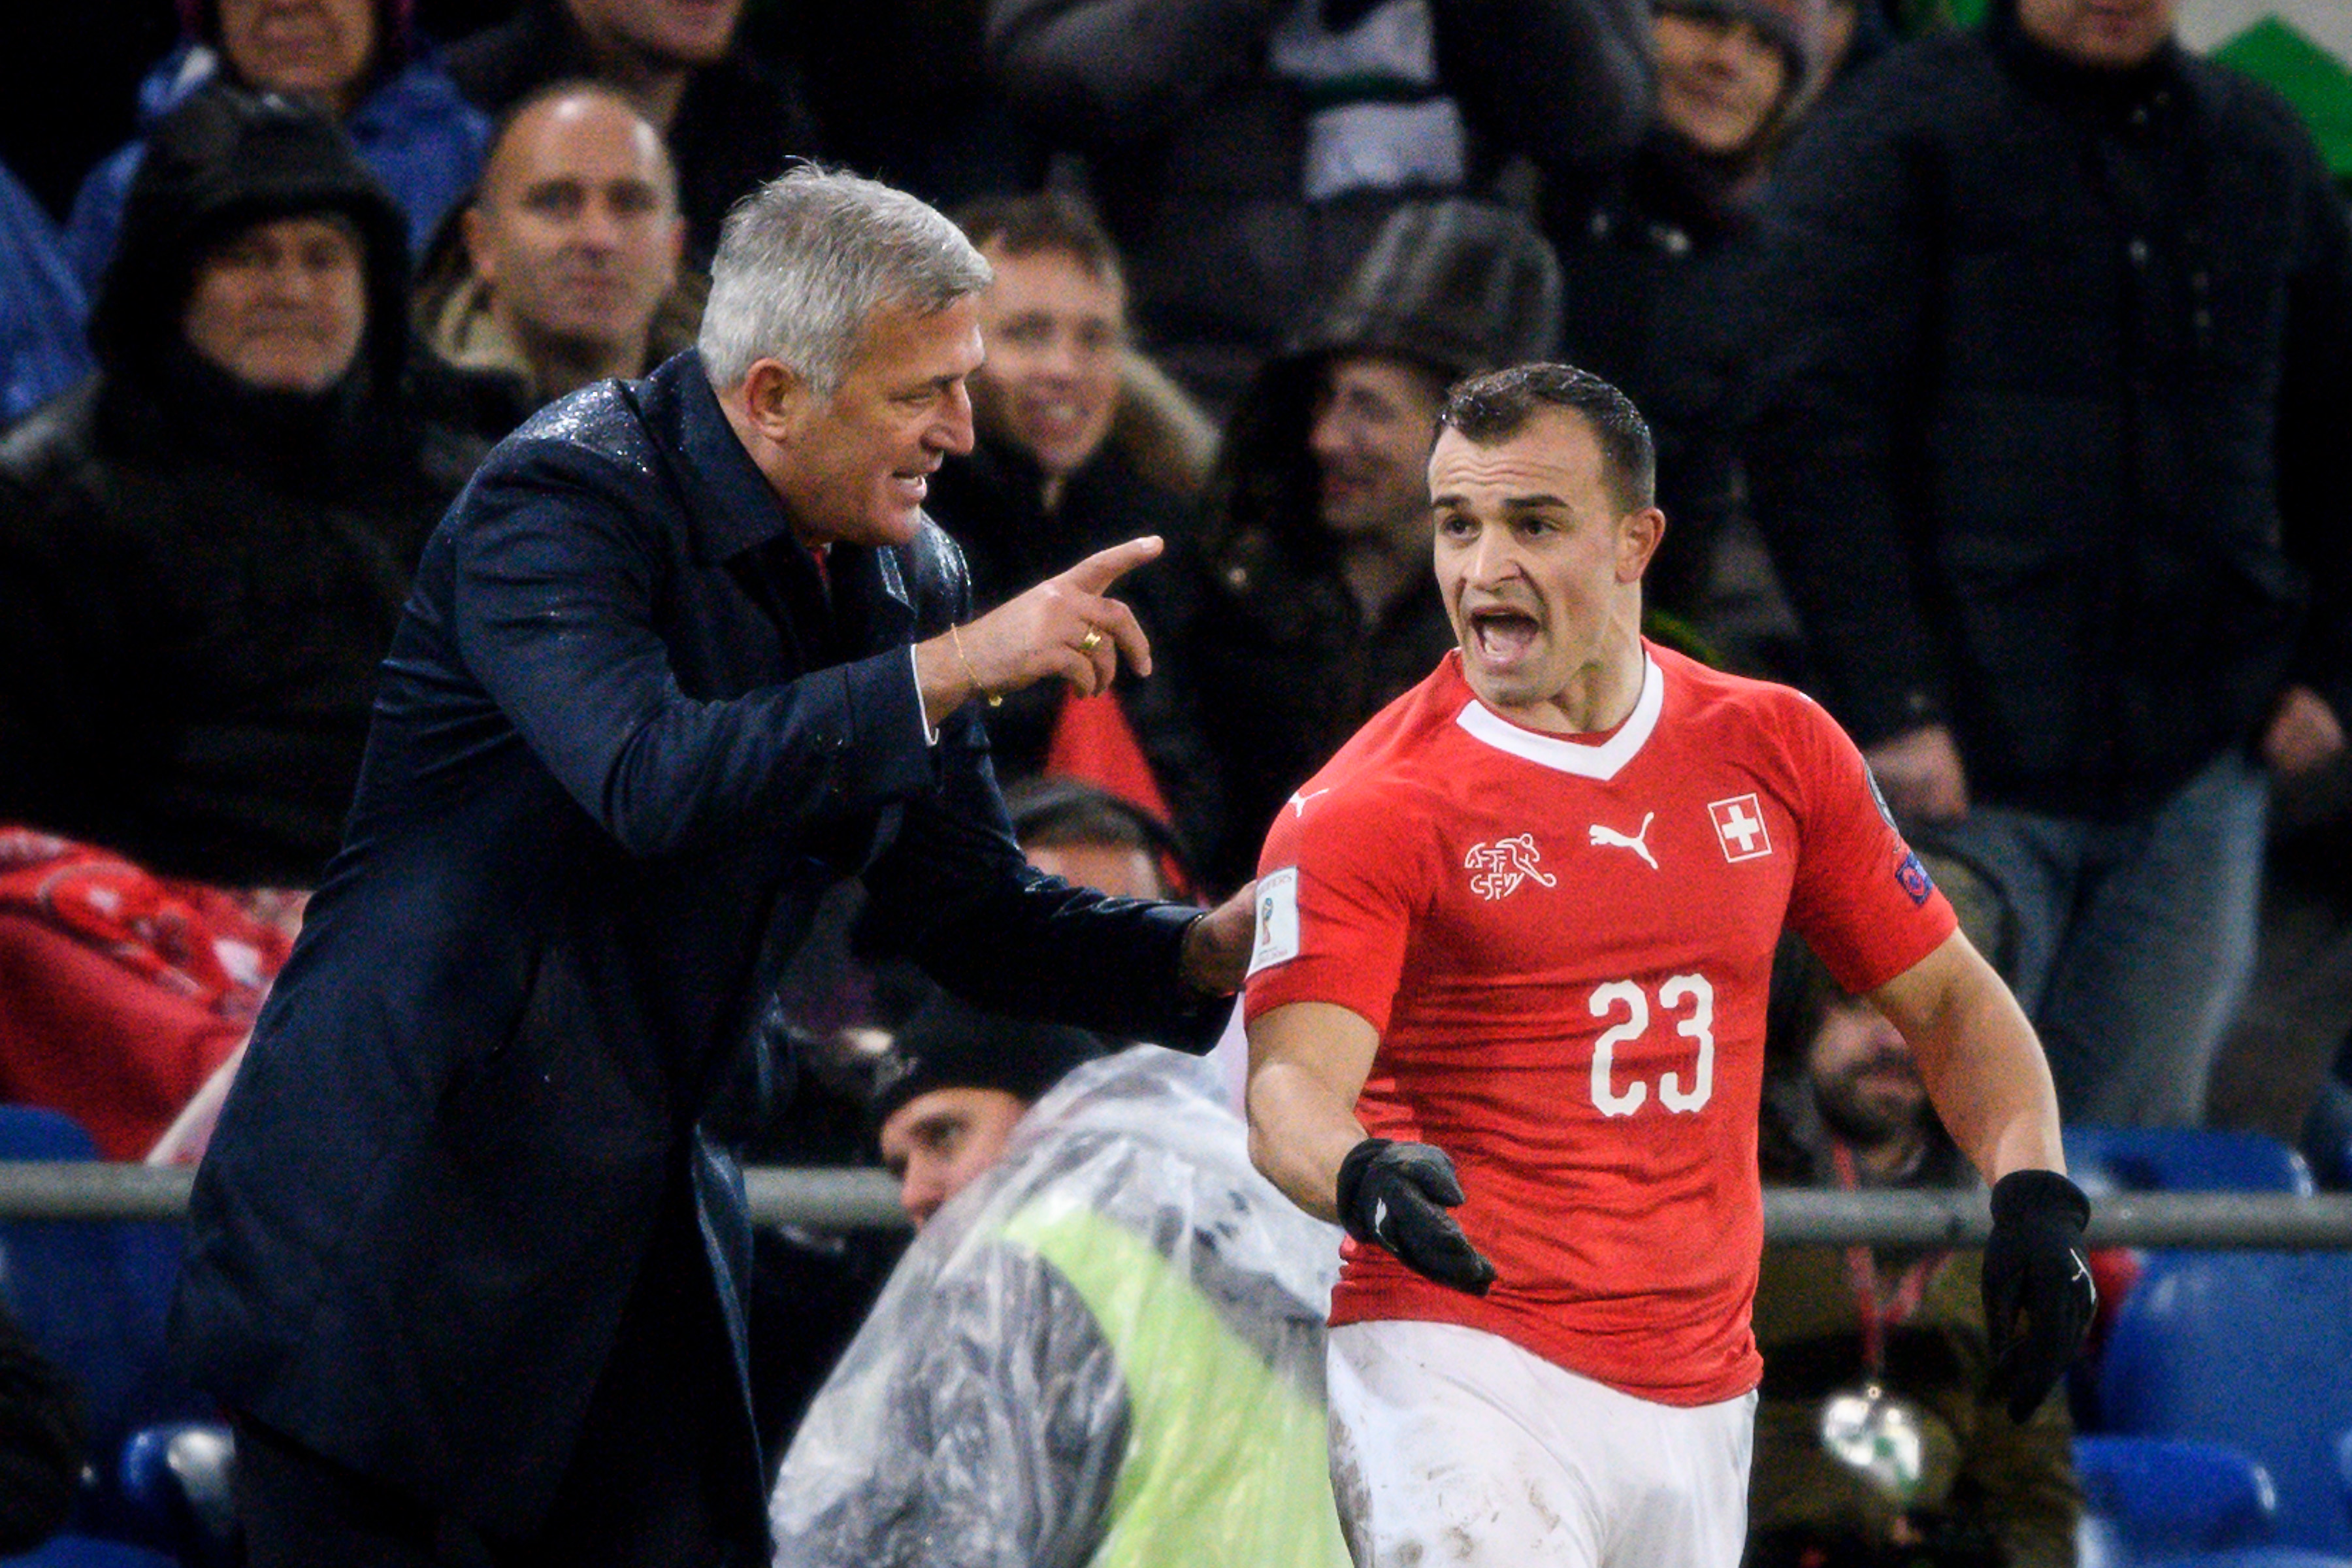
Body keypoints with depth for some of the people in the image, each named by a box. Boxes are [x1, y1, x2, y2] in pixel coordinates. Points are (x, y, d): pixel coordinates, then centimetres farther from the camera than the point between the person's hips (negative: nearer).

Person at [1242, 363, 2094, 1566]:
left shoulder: (1775, 749, 9)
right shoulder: (1362, 811, -5)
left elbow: (1946, 996, 17)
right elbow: (1292, 1082, -16)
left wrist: (2034, 1189, 0)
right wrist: (1359, 1174, -39)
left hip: (1699, 1397, 5)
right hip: (1459, 1364, -5)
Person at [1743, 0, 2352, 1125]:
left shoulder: (2262, 155, 13)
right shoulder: (1894, 135, -3)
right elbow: (1812, 432, -9)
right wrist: (1890, 705, -17)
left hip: (2194, 772, 4)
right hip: (1975, 774, -4)